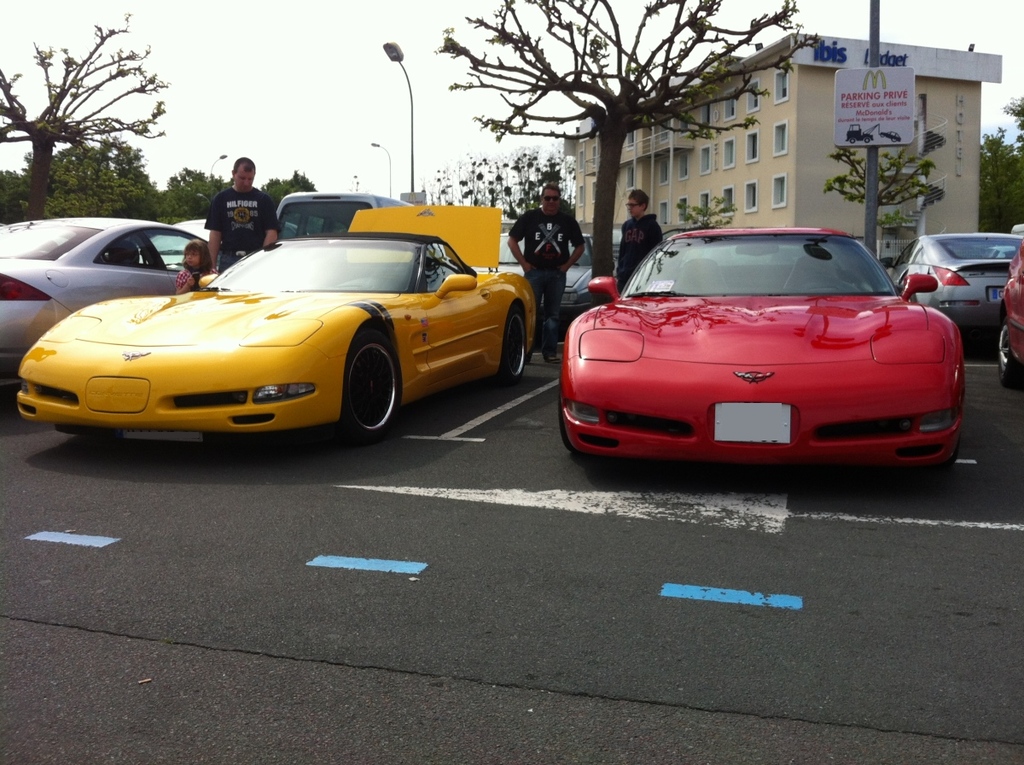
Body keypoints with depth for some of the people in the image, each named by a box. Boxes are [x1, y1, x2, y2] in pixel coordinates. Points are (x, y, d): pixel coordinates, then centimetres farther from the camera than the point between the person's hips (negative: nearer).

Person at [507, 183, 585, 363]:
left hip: (557, 274, 2)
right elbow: (512, 241, 4)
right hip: (533, 272, -2)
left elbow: (579, 246, 14)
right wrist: (524, 264, -2)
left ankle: (550, 351, 8)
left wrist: (567, 265, 4)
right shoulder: (529, 217, 1)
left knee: (552, 314, 5)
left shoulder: (568, 220, 7)